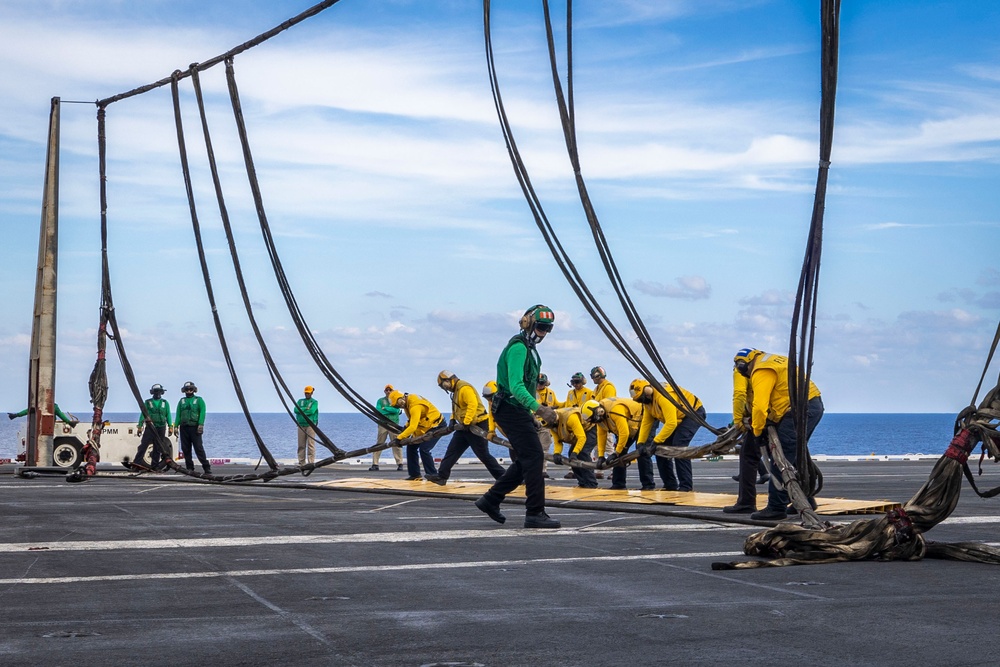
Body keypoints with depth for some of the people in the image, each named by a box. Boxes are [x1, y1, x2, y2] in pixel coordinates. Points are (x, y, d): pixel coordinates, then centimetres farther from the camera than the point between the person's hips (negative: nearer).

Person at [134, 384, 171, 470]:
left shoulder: (165, 403, 11)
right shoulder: (148, 402, 6)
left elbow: (168, 415, 10)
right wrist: (139, 426, -6)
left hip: (161, 428, 2)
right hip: (150, 427, -2)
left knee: (157, 448, 5)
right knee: (143, 445, -11)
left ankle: (154, 465, 10)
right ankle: (136, 463, -15)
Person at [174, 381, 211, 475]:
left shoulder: (199, 400, 6)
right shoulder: (181, 401, 17)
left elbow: (202, 413, -4)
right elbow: (178, 414, 13)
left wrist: (201, 425, -17)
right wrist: (176, 426, 2)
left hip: (195, 427, -4)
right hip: (184, 428, 4)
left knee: (198, 448, -11)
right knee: (185, 449, 3)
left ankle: (206, 467, -10)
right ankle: (189, 468, 9)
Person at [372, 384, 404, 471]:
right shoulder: (380, 401, 13)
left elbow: (397, 410, -7)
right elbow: (378, 411, -3)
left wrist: (385, 408, -4)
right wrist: (391, 409, -7)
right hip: (382, 424, 1)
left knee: (396, 444, -5)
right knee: (378, 444, -1)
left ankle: (400, 464, -2)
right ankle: (375, 464, 2)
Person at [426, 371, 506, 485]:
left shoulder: (464, 388, -18)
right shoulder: (456, 390, 15)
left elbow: (473, 404, -28)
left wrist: (465, 423, -29)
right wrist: (453, 419, 7)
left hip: (477, 425, -10)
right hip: (465, 427, 10)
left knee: (483, 455, -6)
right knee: (452, 450, 6)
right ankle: (442, 476, 7)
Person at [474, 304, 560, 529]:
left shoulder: (529, 348, 16)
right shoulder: (518, 348, -16)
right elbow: (515, 386, -28)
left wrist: (534, 411, 25)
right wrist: (538, 408, -40)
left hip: (519, 411, 10)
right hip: (512, 410, -10)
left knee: (526, 460, 11)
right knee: (534, 457, -12)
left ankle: (490, 500, 18)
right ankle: (535, 513, -10)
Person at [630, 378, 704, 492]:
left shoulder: (663, 396, -33)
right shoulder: (647, 400, -3)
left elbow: (671, 423, -36)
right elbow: (646, 423, 2)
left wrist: (656, 441, -32)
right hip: (679, 418, 10)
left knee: (678, 445, -24)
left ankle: (686, 486, -21)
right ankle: (670, 485, 10)